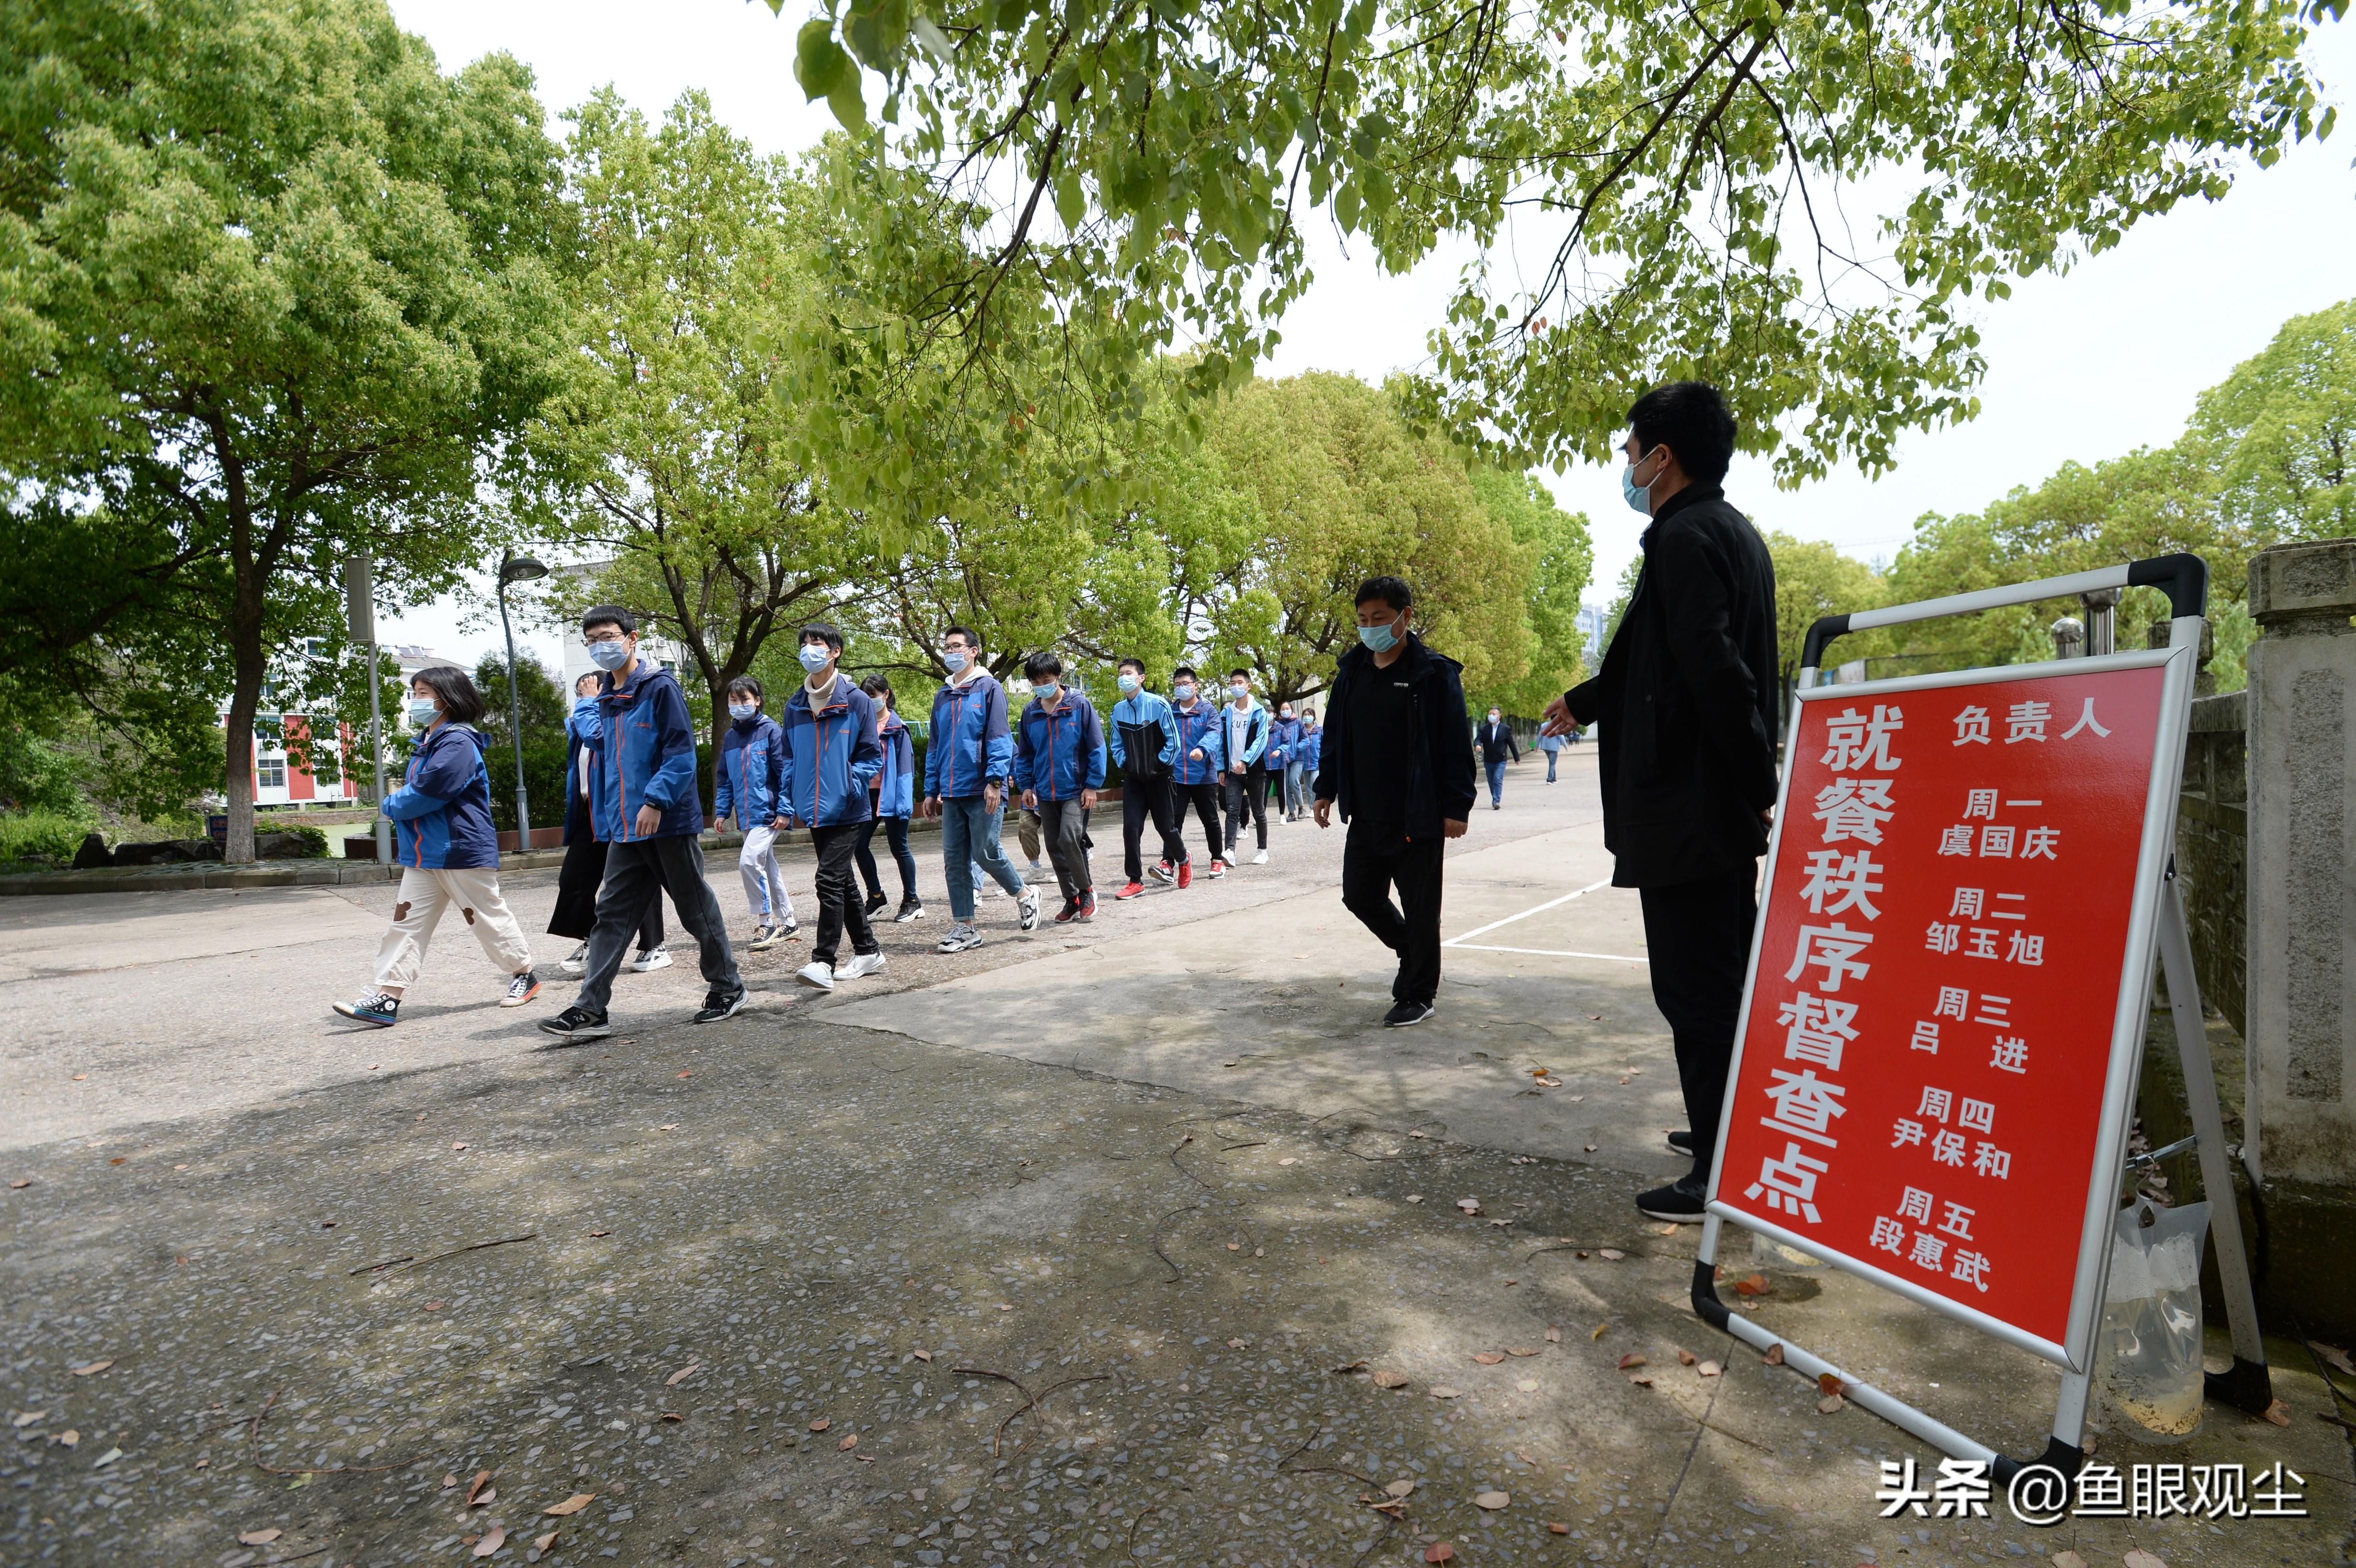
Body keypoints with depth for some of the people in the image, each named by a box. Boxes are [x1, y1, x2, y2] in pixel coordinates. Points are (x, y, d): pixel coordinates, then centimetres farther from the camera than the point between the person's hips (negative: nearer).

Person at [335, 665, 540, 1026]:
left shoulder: (458, 743, -18)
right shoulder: (426, 743, 15)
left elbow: (426, 794, -24)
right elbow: (411, 789, 24)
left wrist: (391, 805, -5)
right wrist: (398, 803, 2)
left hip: (463, 851, -9)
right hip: (422, 855, 9)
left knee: (488, 917, 4)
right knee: (406, 921, 4)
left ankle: (524, 975, 20)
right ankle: (387, 996, 4)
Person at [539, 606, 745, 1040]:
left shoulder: (660, 687, -8)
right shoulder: (607, 701, 14)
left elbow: (682, 752, -15)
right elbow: (604, 762, 20)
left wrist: (655, 799, -23)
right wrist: (605, 821, 15)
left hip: (669, 822, -7)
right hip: (626, 829, 7)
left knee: (697, 909, 4)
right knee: (611, 915, 3)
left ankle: (727, 989, 20)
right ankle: (590, 1010, 5)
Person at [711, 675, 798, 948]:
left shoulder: (770, 730, -8)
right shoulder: (730, 737, 12)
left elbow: (785, 771, -10)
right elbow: (724, 778, 17)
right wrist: (722, 811, 10)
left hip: (768, 812, -7)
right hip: (747, 816, 7)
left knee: (749, 861, -18)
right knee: (768, 868, 13)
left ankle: (766, 923, -6)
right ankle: (787, 923, 24)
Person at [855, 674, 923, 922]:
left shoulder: (896, 726, -6)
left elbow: (905, 764, -9)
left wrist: (904, 801, -15)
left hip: (890, 796, -5)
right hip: (867, 794, 5)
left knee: (899, 848, 3)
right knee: (860, 845, 4)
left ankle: (912, 901, 15)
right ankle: (875, 896, 20)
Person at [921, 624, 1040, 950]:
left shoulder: (989, 687, -2)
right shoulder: (942, 695, 16)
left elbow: (999, 739, -9)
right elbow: (934, 747, 19)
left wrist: (995, 779, -18)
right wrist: (932, 790, 15)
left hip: (982, 790, -6)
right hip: (952, 794, 6)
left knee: (986, 853, -5)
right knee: (954, 861, 6)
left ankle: (1024, 895, 21)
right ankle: (964, 929, 13)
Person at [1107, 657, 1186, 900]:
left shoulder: (1158, 704, -13)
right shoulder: (1118, 710, 1)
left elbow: (1173, 741, -8)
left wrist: (1160, 764, -8)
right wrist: (1125, 764, 2)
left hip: (1158, 776, -3)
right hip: (1133, 778, 3)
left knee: (1165, 825, 6)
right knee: (1130, 827, -5)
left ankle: (1181, 857, 37)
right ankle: (1135, 881, 2)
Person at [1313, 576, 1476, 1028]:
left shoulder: (1434, 673, -9)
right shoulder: (1352, 671, 8)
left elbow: (1456, 745, -11)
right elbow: (1335, 737, 15)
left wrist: (1456, 807, -14)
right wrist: (1327, 790, 12)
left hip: (1418, 818, -6)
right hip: (1365, 817, 6)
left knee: (1419, 909, 4)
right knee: (1360, 896, 13)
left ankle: (1417, 994, 20)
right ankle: (1414, 955, 37)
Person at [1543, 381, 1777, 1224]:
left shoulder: (1685, 538, -16)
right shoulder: (1735, 532, 16)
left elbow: (1716, 671, -26)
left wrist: (1759, 783, -20)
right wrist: (1584, 703, 36)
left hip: (1687, 807, -10)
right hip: (1726, 809, 11)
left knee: (1696, 989, -2)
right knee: (1727, 980, 20)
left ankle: (1721, 1175, 8)